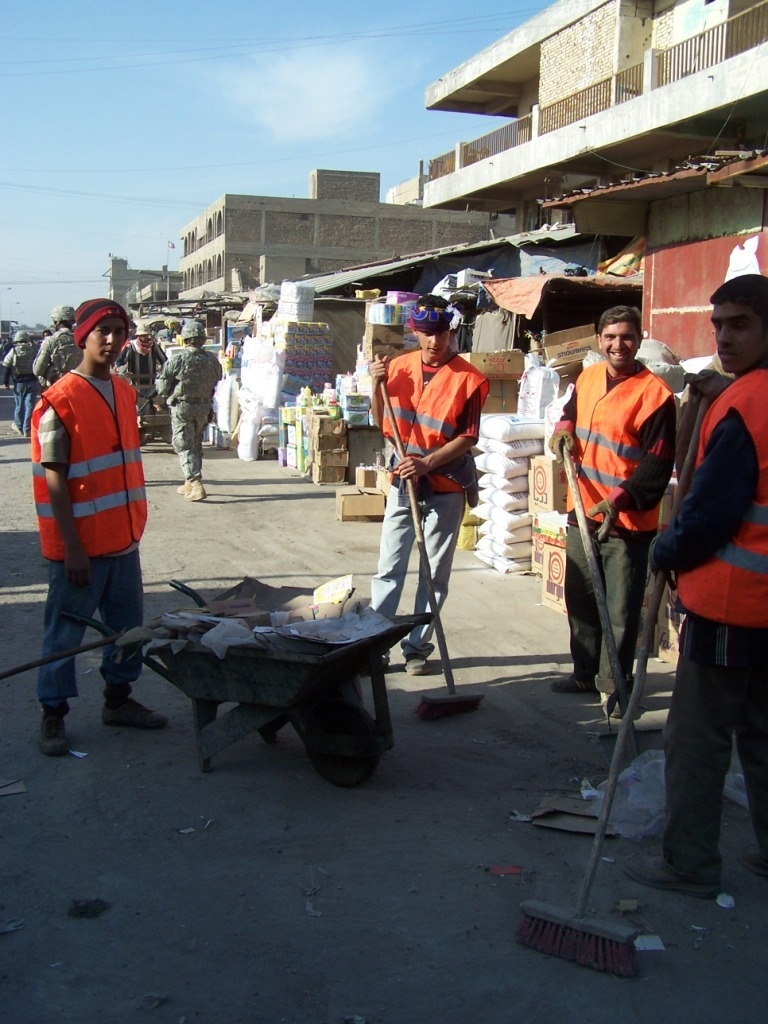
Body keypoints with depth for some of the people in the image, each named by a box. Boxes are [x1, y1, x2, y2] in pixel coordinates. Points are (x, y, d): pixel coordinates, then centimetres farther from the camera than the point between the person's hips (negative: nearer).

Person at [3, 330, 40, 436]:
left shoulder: (14, 351, -4)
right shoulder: (33, 349, 0)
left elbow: (6, 366, -3)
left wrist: (5, 381, 1)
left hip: (19, 382, -1)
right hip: (33, 381, 1)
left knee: (19, 405, 13)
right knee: (30, 405, 1)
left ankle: (19, 427, 26)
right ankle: (27, 430, -1)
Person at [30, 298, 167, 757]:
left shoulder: (125, 393, 8)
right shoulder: (59, 401, -14)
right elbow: (55, 482, -15)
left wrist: (135, 525, 15)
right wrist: (72, 548, -17)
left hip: (123, 538, 7)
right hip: (80, 544, -7)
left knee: (128, 624, 16)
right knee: (65, 633, 5)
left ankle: (118, 698, 32)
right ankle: (53, 716, 18)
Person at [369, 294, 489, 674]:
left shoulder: (468, 378, -10)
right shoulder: (398, 367, 2)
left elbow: (467, 438, -12)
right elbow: (383, 424, 9)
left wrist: (427, 463, -24)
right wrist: (377, 386, -7)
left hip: (446, 488, -3)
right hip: (402, 482, 3)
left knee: (435, 572, 6)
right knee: (389, 568, 5)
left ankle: (418, 646, 16)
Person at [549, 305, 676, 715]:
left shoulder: (654, 393, -15)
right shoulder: (587, 378, 6)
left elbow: (658, 464, -17)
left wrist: (620, 500, -28)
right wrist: (564, 428, 3)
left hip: (628, 522, -7)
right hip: (582, 513, 7)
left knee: (621, 611, 2)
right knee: (580, 601, 18)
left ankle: (614, 685, 17)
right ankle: (585, 672, 34)